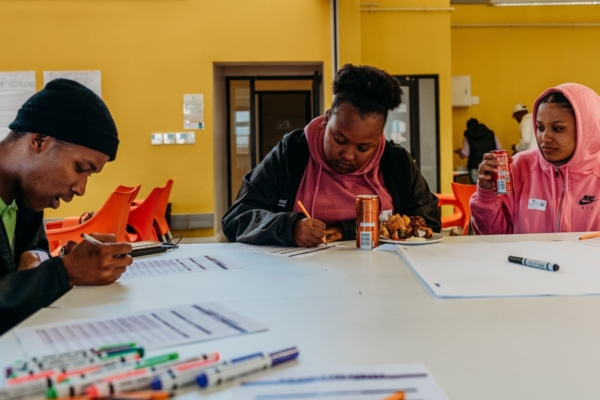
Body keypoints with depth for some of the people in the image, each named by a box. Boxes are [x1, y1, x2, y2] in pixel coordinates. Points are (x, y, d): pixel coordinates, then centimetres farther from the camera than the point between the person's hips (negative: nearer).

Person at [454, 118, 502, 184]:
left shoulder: (468, 136, 10)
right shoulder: (491, 134, 16)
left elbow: (464, 154, 4)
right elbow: (499, 150, 10)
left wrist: (459, 151, 24)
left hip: (476, 167, -2)